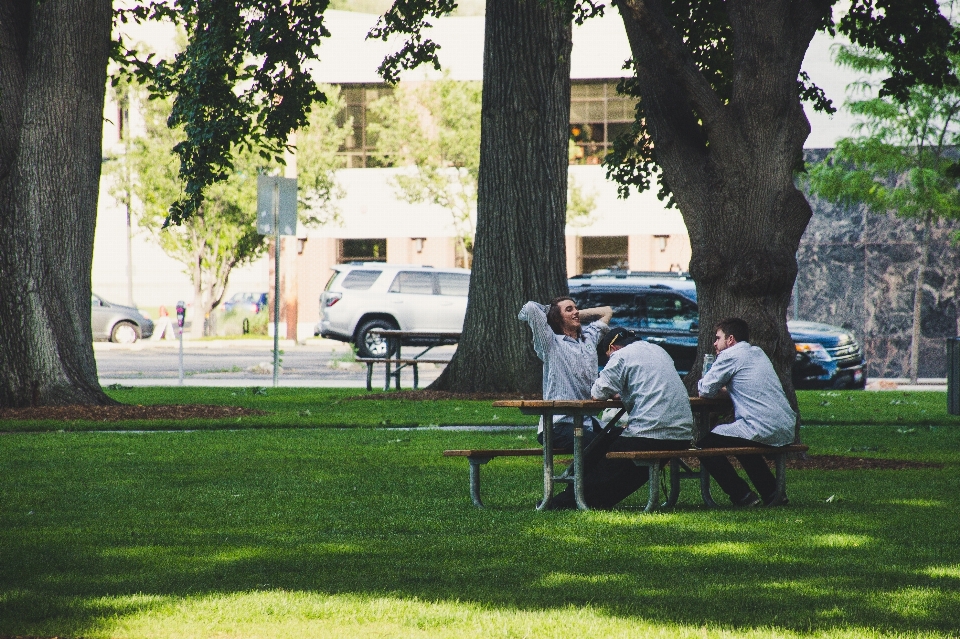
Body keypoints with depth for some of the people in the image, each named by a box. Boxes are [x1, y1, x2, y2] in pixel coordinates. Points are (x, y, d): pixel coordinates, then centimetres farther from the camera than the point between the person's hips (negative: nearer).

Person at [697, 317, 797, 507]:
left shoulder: (730, 356, -4)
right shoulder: (758, 353, 21)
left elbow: (706, 391, -2)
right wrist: (725, 388, 21)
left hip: (762, 431, -9)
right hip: (786, 431, 9)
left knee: (706, 445, 6)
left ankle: (743, 497, 2)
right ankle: (772, 493, 26)